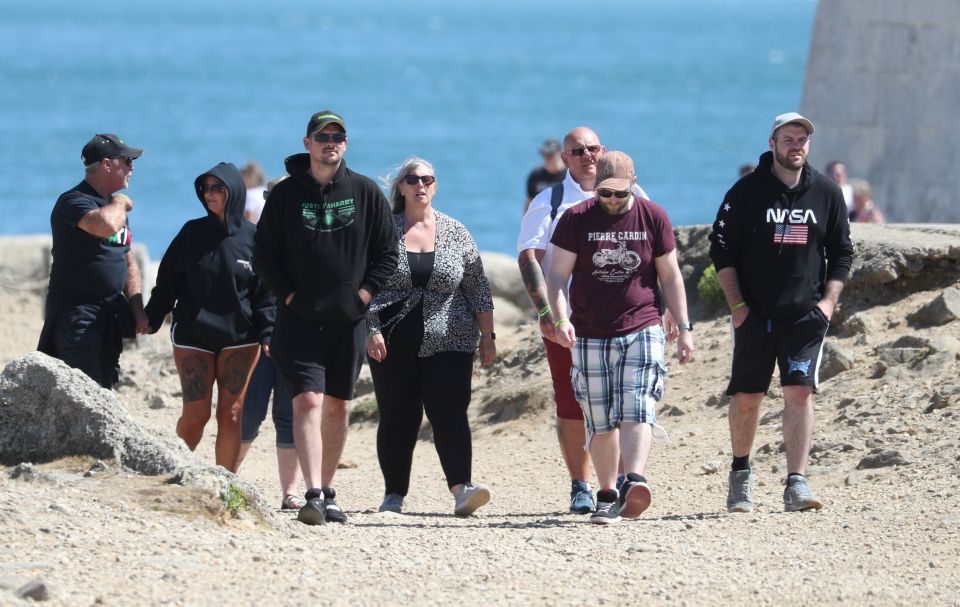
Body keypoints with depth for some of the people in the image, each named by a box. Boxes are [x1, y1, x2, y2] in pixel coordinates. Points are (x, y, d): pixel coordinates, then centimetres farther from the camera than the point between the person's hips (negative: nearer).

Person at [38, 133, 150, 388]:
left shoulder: (114, 206, 17)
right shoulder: (73, 202, -13)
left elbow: (128, 263, 22)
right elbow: (106, 225, -35)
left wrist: (137, 310, 11)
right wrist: (119, 203, -13)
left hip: (109, 316, 9)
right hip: (76, 314, -9)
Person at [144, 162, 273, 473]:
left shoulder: (252, 237, 1)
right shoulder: (192, 233, 4)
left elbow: (265, 293, 2)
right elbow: (167, 282, 7)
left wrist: (267, 334, -8)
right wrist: (150, 320, 2)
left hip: (239, 339, 0)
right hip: (193, 338, 0)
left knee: (230, 415, -2)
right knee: (195, 414, -3)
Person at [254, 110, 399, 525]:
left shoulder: (366, 193, 4)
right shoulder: (285, 195, 0)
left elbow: (387, 253, 8)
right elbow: (263, 255, 4)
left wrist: (363, 294, -3)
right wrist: (288, 295, -7)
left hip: (348, 321, 3)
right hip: (300, 321, -3)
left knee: (339, 408, 10)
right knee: (308, 401, -15)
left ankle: (327, 492, 23)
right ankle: (313, 495, -23)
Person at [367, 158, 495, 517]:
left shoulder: (455, 233, 8)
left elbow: (477, 287, 10)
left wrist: (487, 335, 5)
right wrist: (371, 331, -9)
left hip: (448, 341, 0)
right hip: (393, 344, 0)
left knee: (450, 413, -13)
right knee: (398, 419, 2)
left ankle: (461, 489, -25)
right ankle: (394, 495, 11)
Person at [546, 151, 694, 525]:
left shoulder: (653, 218, 3)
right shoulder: (576, 219, 0)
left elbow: (670, 275, 10)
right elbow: (557, 275, 0)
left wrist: (684, 328, 6)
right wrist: (561, 319, -16)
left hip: (642, 329, -1)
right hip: (590, 336, 1)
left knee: (637, 410, -18)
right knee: (599, 421, 5)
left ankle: (634, 482, -33)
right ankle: (607, 496, 15)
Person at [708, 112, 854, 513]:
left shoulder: (827, 194, 6)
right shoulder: (747, 191, -2)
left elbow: (841, 253, 13)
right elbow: (721, 248, 0)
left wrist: (829, 301, 1)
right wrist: (736, 304, -6)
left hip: (805, 315, 1)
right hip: (754, 314, -1)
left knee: (800, 392, -12)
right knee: (747, 397, 6)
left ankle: (796, 484, -15)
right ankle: (741, 474, 27)